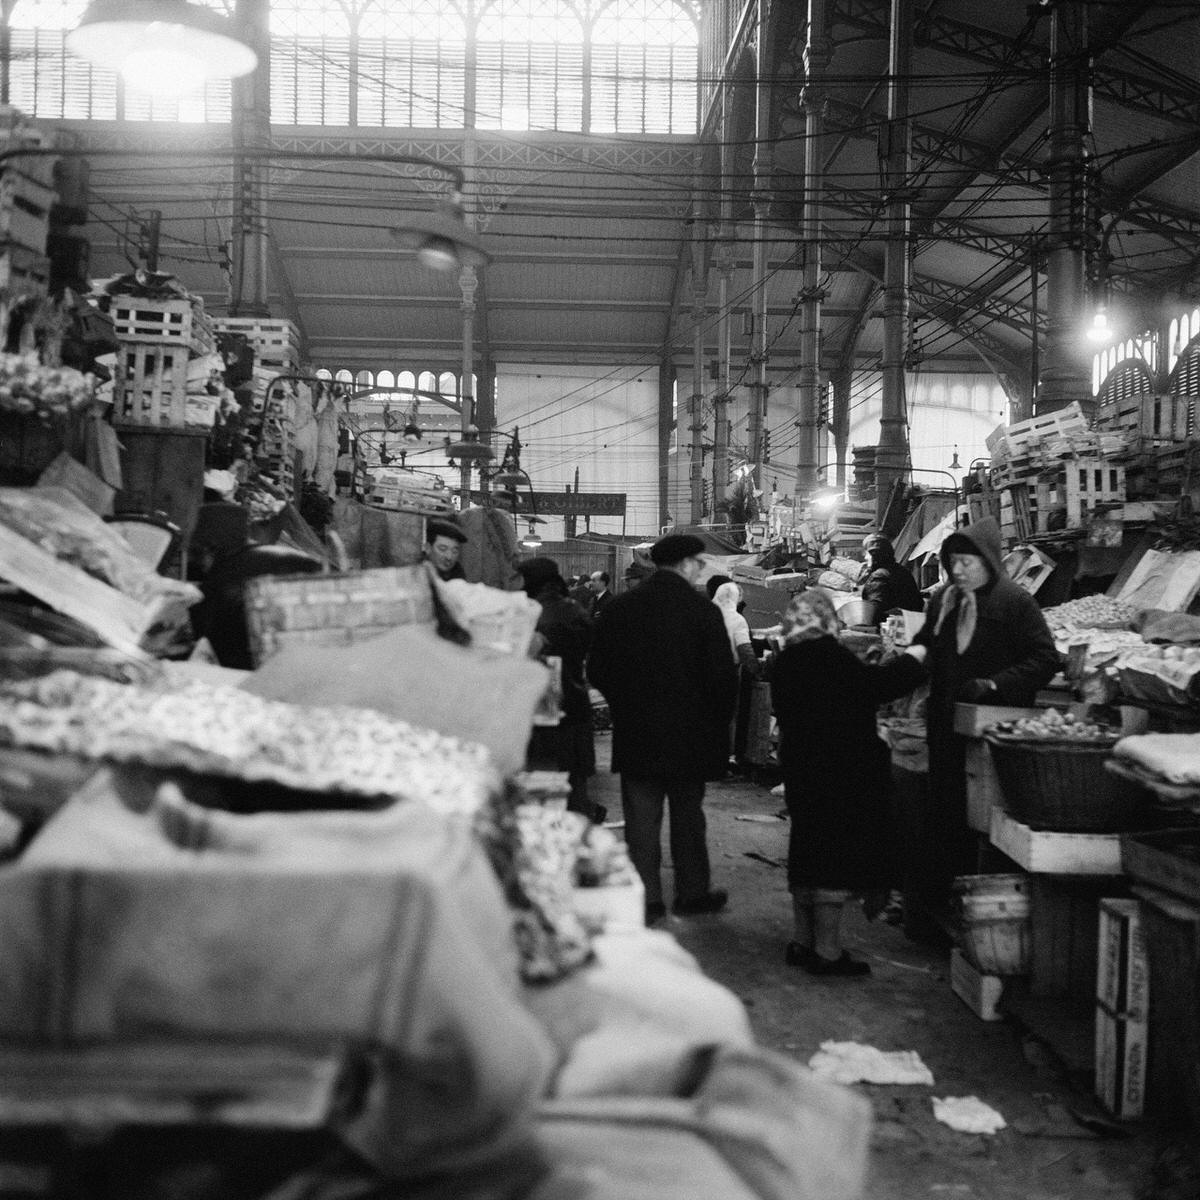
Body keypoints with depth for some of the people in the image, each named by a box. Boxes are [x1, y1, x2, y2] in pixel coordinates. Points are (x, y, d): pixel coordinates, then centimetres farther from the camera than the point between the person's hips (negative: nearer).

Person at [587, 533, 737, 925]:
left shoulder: (621, 607, -2)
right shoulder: (703, 611, -11)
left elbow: (597, 670, 2)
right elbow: (723, 676, -11)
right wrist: (717, 724, 3)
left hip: (635, 732, 2)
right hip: (689, 731, -2)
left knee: (641, 818, 7)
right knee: (687, 815, 13)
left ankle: (645, 897, 9)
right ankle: (693, 891, 23)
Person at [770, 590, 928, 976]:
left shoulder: (786, 662, 6)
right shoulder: (831, 658, -18)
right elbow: (882, 684, -18)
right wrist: (913, 656, -2)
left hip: (800, 768, 8)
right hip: (843, 772, -8)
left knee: (807, 854, 17)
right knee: (837, 857, -1)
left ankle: (802, 942, 24)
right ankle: (827, 951, 4)